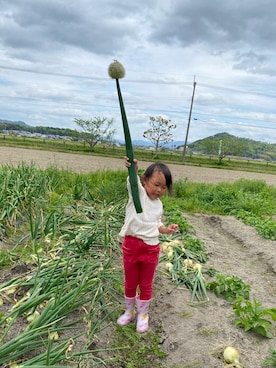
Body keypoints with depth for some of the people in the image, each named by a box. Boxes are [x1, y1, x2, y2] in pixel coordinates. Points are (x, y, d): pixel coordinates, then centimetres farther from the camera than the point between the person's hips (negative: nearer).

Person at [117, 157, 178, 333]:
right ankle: (129, 311, 40)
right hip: (131, 245, -3)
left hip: (151, 249, 3)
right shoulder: (138, 193, -10)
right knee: (130, 282, 17)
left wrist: (167, 229, -3)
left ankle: (143, 315, 38)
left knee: (146, 284, 17)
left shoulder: (159, 204, 6)